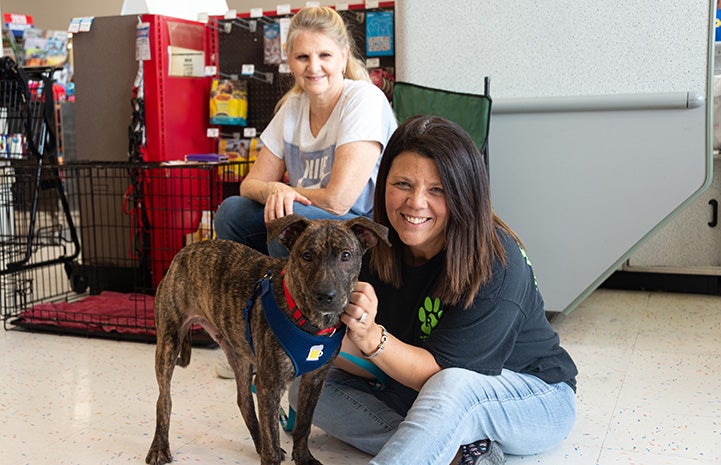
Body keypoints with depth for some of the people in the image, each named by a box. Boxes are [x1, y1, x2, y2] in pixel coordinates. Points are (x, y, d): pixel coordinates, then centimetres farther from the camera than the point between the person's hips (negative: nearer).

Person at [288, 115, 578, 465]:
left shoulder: (495, 264, -25)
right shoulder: (376, 247, -10)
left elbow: (442, 372, -25)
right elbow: (378, 370, -10)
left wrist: (371, 337, -40)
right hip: (426, 395, 7)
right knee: (307, 388, -9)